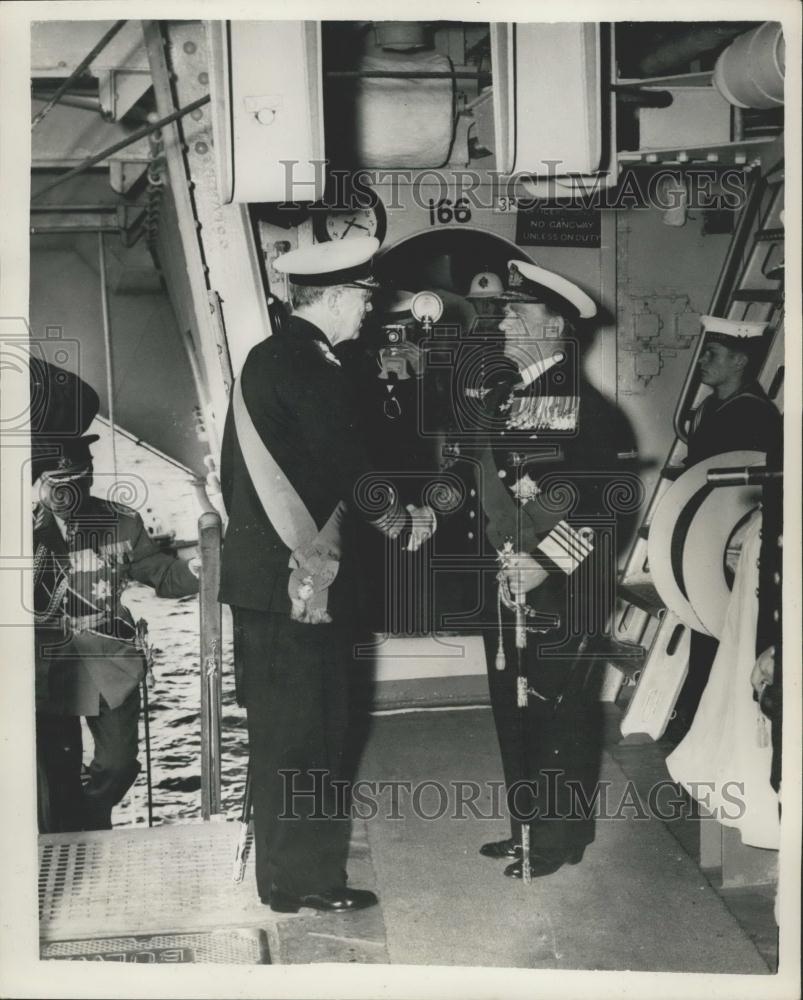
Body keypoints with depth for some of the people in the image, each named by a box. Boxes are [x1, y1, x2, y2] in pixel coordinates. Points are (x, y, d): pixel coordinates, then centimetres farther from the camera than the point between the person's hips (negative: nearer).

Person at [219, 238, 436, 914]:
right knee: (303, 731, 2)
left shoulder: (267, 358, 12)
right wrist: (404, 521, 0)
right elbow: (350, 472, -16)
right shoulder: (311, 369, -17)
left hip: (261, 573, 10)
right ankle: (304, 878, 14)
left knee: (281, 725, 18)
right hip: (299, 580, -10)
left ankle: (289, 864, 31)